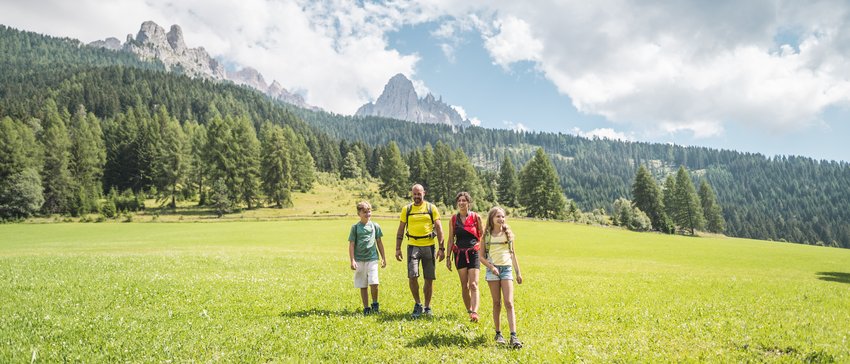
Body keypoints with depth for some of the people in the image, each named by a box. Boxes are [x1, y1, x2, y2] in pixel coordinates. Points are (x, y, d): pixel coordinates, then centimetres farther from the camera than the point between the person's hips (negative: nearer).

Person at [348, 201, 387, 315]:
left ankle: (375, 304, 10)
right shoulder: (355, 227, 1)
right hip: (359, 260, 0)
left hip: (372, 258, 0)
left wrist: (384, 258, 14)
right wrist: (352, 261, -6)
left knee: (374, 283, -13)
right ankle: (366, 308, 17)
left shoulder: (375, 226, 6)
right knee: (362, 286, 6)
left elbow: (379, 242, 13)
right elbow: (351, 245, 1)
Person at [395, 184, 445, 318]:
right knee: (412, 276, -13)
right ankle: (418, 304, 7)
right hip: (413, 246, 0)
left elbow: (439, 228, 1)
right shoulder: (406, 209, 7)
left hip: (429, 246, 0)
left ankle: (427, 307, 20)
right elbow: (401, 230, 10)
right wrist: (398, 248, 4)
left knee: (429, 278, 5)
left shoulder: (431, 208, 3)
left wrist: (441, 248, -5)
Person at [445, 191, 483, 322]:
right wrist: (448, 257, 7)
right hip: (460, 254, 3)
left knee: (473, 284, -12)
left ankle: (474, 312, -18)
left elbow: (482, 236, 6)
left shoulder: (476, 217, -1)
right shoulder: (454, 219, 5)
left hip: (474, 253, -2)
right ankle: (469, 311, 17)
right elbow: (451, 239, 9)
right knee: (464, 285, 6)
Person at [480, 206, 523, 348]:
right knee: (496, 303, 6)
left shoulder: (508, 233, 7)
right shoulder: (487, 235, 1)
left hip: (506, 269, 1)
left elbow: (513, 254, 13)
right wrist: (491, 267, -15)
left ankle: (513, 336, -11)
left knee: (509, 303, -7)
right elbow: (481, 256, 2)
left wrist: (518, 273, 13)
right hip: (492, 270, -1)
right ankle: (498, 333, 17)